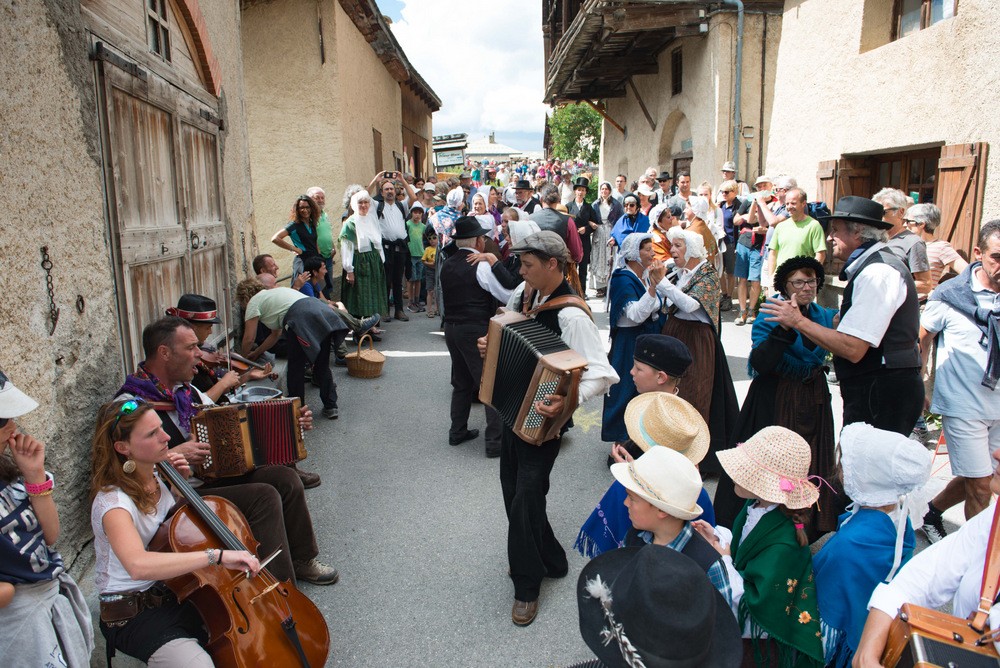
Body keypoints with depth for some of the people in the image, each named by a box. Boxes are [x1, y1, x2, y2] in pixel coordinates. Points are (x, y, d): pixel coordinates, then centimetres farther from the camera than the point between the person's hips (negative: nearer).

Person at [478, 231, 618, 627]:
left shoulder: (571, 316, -25)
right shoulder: (524, 294, 0)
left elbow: (602, 374, -29)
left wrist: (568, 401, -42)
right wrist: (490, 345, 1)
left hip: (540, 420, -9)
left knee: (526, 496, -4)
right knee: (512, 488, 18)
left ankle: (527, 587, 19)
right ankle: (549, 560, 39)